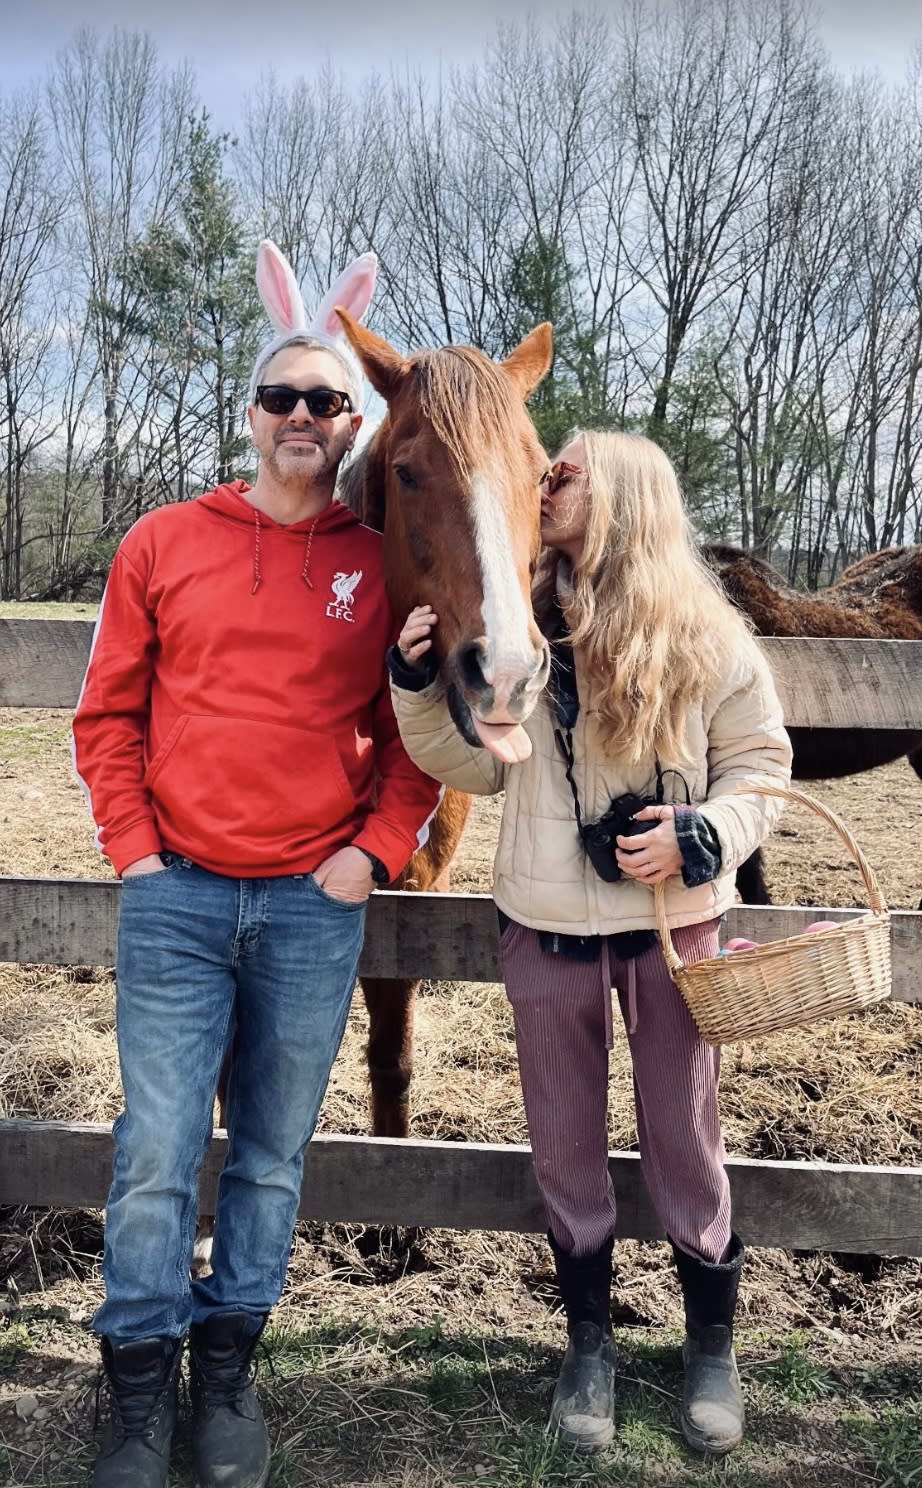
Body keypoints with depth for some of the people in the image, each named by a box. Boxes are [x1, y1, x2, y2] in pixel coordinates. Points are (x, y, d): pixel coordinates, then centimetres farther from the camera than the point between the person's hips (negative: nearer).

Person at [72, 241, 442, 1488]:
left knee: (273, 1152, 12)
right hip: (177, 894, 0)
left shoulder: (384, 566, 3)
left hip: (315, 904, 0)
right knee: (158, 1150, 4)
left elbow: (416, 727, 7)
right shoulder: (165, 542, 5)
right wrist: (132, 847, -1)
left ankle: (229, 1364, 31)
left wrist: (377, 850, -4)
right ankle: (141, 1388, 23)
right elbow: (108, 713, 7)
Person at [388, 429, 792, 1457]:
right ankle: (589, 1340, 37)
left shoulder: (705, 635, -8)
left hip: (673, 920, -2)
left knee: (683, 1141, 12)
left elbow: (760, 763, -2)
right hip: (545, 924, 2)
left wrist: (702, 834, -19)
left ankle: (712, 1342, 37)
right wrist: (420, 682, -11)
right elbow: (478, 766, 3)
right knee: (564, 1144, 14)